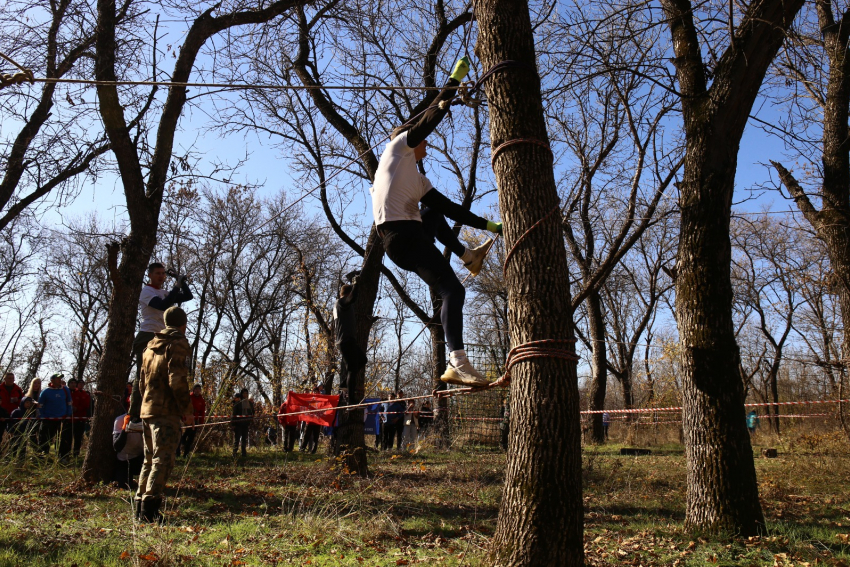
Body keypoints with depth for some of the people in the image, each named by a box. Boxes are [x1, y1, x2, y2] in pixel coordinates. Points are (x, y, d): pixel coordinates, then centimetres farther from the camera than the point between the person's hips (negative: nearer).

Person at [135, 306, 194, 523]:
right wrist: (187, 410, -12)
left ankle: (141, 505, 19)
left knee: (150, 459, 16)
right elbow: (178, 381, -18)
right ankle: (149, 507, -15)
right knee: (164, 459, -9)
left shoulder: (150, 346, 18)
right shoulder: (176, 345, -8)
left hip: (147, 409, 9)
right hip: (167, 411, -8)